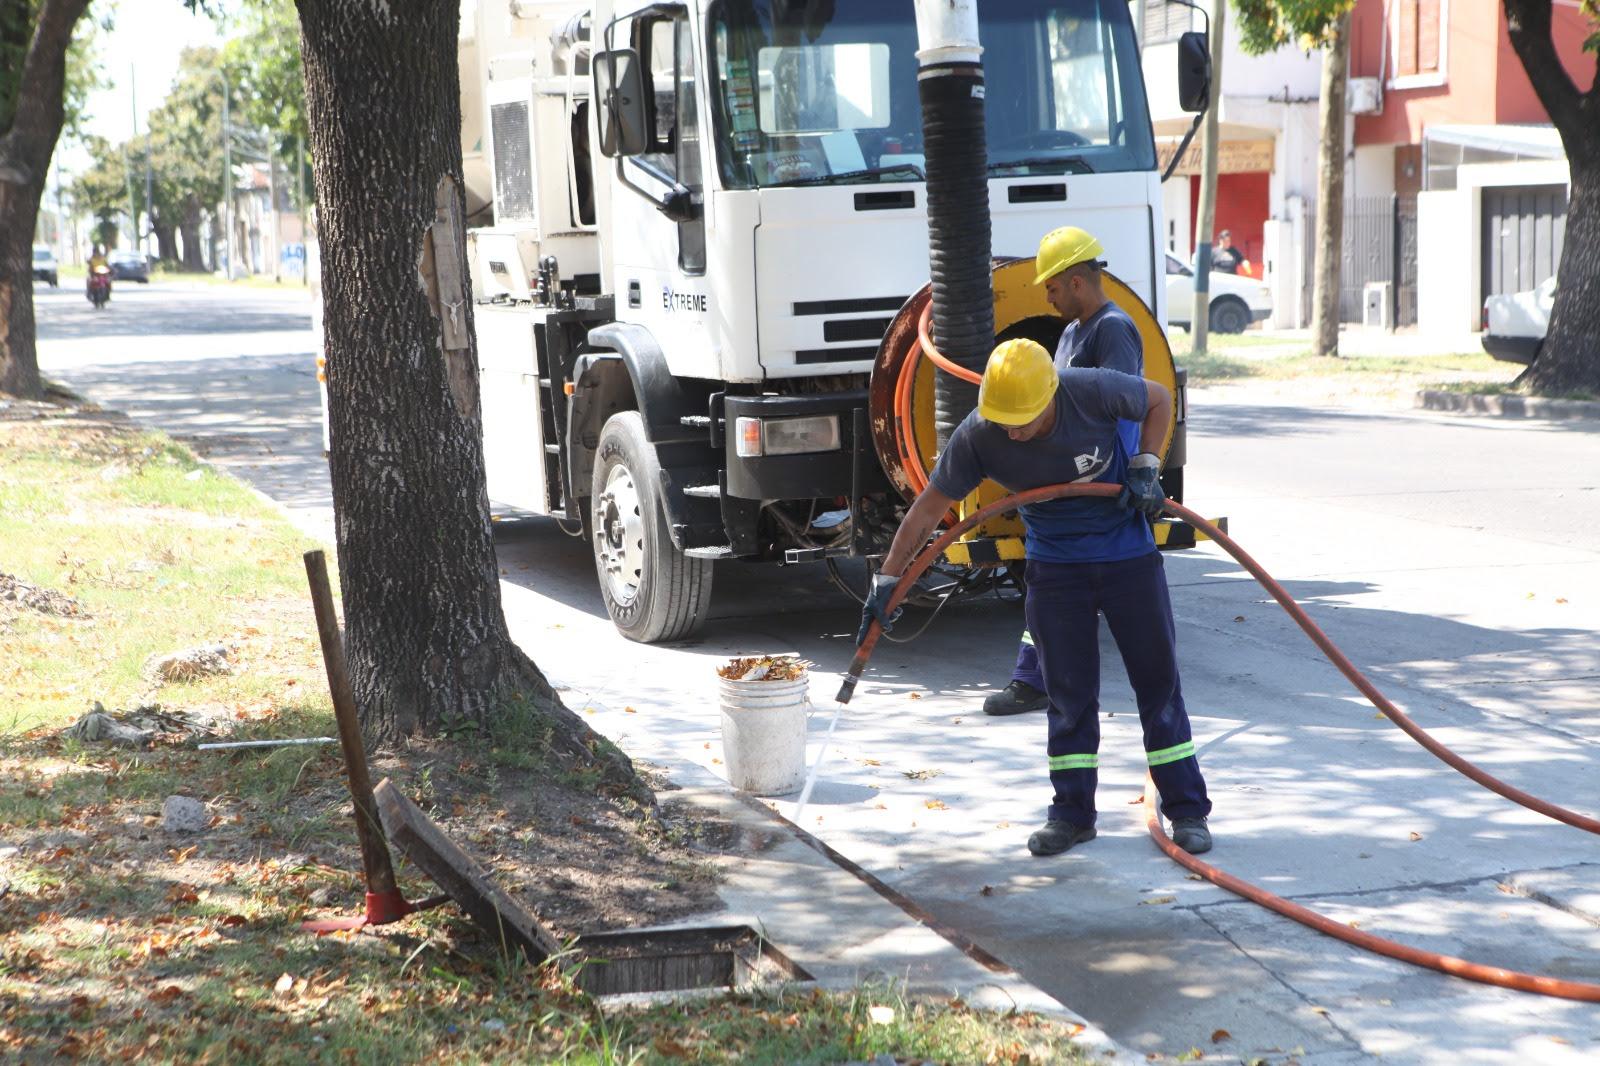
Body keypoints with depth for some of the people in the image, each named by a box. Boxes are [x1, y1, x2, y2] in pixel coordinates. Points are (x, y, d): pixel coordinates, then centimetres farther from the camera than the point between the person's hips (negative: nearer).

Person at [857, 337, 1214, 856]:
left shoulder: (1093, 391, -24)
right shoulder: (976, 437, -21)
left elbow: (1159, 399, -3)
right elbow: (929, 508, -13)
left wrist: (1144, 468, -14)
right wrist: (886, 581, -16)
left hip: (1127, 554, -1)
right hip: (1055, 565, 1)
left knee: (1158, 677, 3)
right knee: (1068, 691, 2)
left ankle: (1187, 811, 11)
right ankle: (1072, 813, 15)